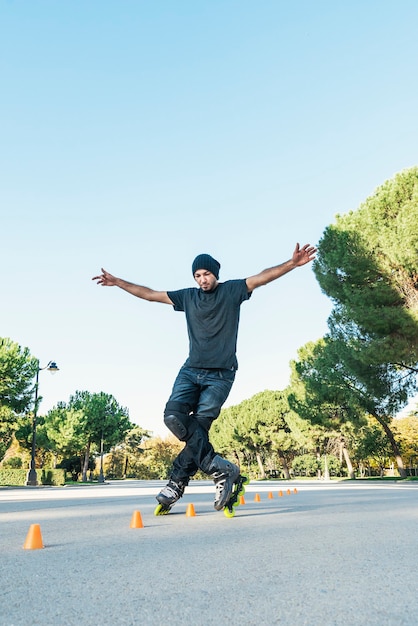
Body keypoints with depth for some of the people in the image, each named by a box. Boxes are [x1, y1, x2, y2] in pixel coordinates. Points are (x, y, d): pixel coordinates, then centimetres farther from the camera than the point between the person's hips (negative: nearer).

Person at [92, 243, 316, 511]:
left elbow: (263, 277, -9)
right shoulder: (188, 296, 14)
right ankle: (221, 469, -14)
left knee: (199, 424, -14)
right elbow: (150, 294, 19)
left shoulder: (232, 290, 5)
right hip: (191, 370, 4)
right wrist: (117, 282, 20)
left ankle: (178, 481, 3)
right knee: (174, 415, -18)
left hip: (220, 374, -3)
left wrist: (292, 264, -25)